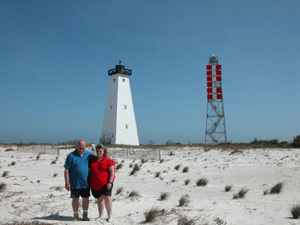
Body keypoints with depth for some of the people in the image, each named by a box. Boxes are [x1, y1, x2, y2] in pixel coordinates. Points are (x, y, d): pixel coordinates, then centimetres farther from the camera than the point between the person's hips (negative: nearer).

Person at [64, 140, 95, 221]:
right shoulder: (71, 155, -7)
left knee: (86, 199, 8)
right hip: (75, 183, -3)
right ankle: (76, 216, 22)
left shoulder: (88, 154, 4)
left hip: (85, 183, 3)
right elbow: (66, 169, -8)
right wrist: (67, 182, -13)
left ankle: (85, 215, 22)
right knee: (75, 199, 7)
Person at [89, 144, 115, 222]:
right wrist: (90, 183, 15)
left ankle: (109, 216, 2)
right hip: (95, 185, 5)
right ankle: (100, 216, 25)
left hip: (105, 183, -5)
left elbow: (112, 172, -7)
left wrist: (110, 182, -15)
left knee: (107, 198, -11)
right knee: (99, 200, 13)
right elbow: (90, 170, 21)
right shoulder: (93, 160, 11)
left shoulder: (108, 160, -4)